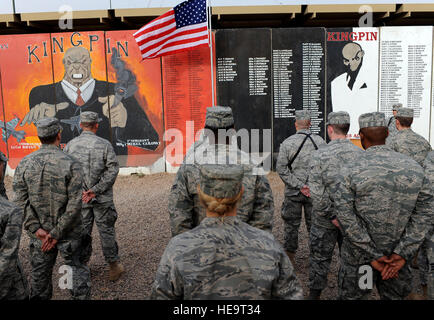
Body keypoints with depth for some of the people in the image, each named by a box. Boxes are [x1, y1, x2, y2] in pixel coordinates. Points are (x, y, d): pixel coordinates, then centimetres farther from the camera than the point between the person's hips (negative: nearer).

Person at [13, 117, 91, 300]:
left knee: (40, 274, 17)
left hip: (39, 233, 3)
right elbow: (74, 204, -17)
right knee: (77, 270, 13)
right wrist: (57, 233, -11)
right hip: (69, 233, -3)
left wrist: (36, 229, -7)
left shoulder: (24, 164, -3)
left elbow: (21, 201, -6)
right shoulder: (71, 164, -14)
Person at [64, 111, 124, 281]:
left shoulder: (70, 145, -1)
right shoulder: (104, 144, -8)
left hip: (79, 198, 2)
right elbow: (113, 170, -13)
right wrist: (96, 190, -13)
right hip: (102, 199, -2)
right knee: (106, 230, 9)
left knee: (82, 232, 14)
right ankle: (114, 265, 18)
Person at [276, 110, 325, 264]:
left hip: (293, 192, -1)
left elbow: (281, 168, -11)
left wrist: (299, 186, -9)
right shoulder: (320, 141, -3)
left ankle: (289, 257, 18)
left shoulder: (287, 143, -7)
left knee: (291, 224, 10)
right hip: (315, 191, 1)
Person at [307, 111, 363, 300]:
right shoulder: (361, 154, -6)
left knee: (320, 258, 13)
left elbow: (316, 192, -20)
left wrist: (331, 215, -12)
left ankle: (314, 294, 27)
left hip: (325, 220, -3)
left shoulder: (320, 154, -16)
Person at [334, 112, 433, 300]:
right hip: (397, 258, 4)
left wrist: (373, 256, -11)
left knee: (352, 295, 15)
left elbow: (347, 220, -18)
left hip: (359, 258, -3)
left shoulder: (350, 171, -15)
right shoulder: (414, 168, -3)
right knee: (395, 295, 22)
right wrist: (402, 254, -7)